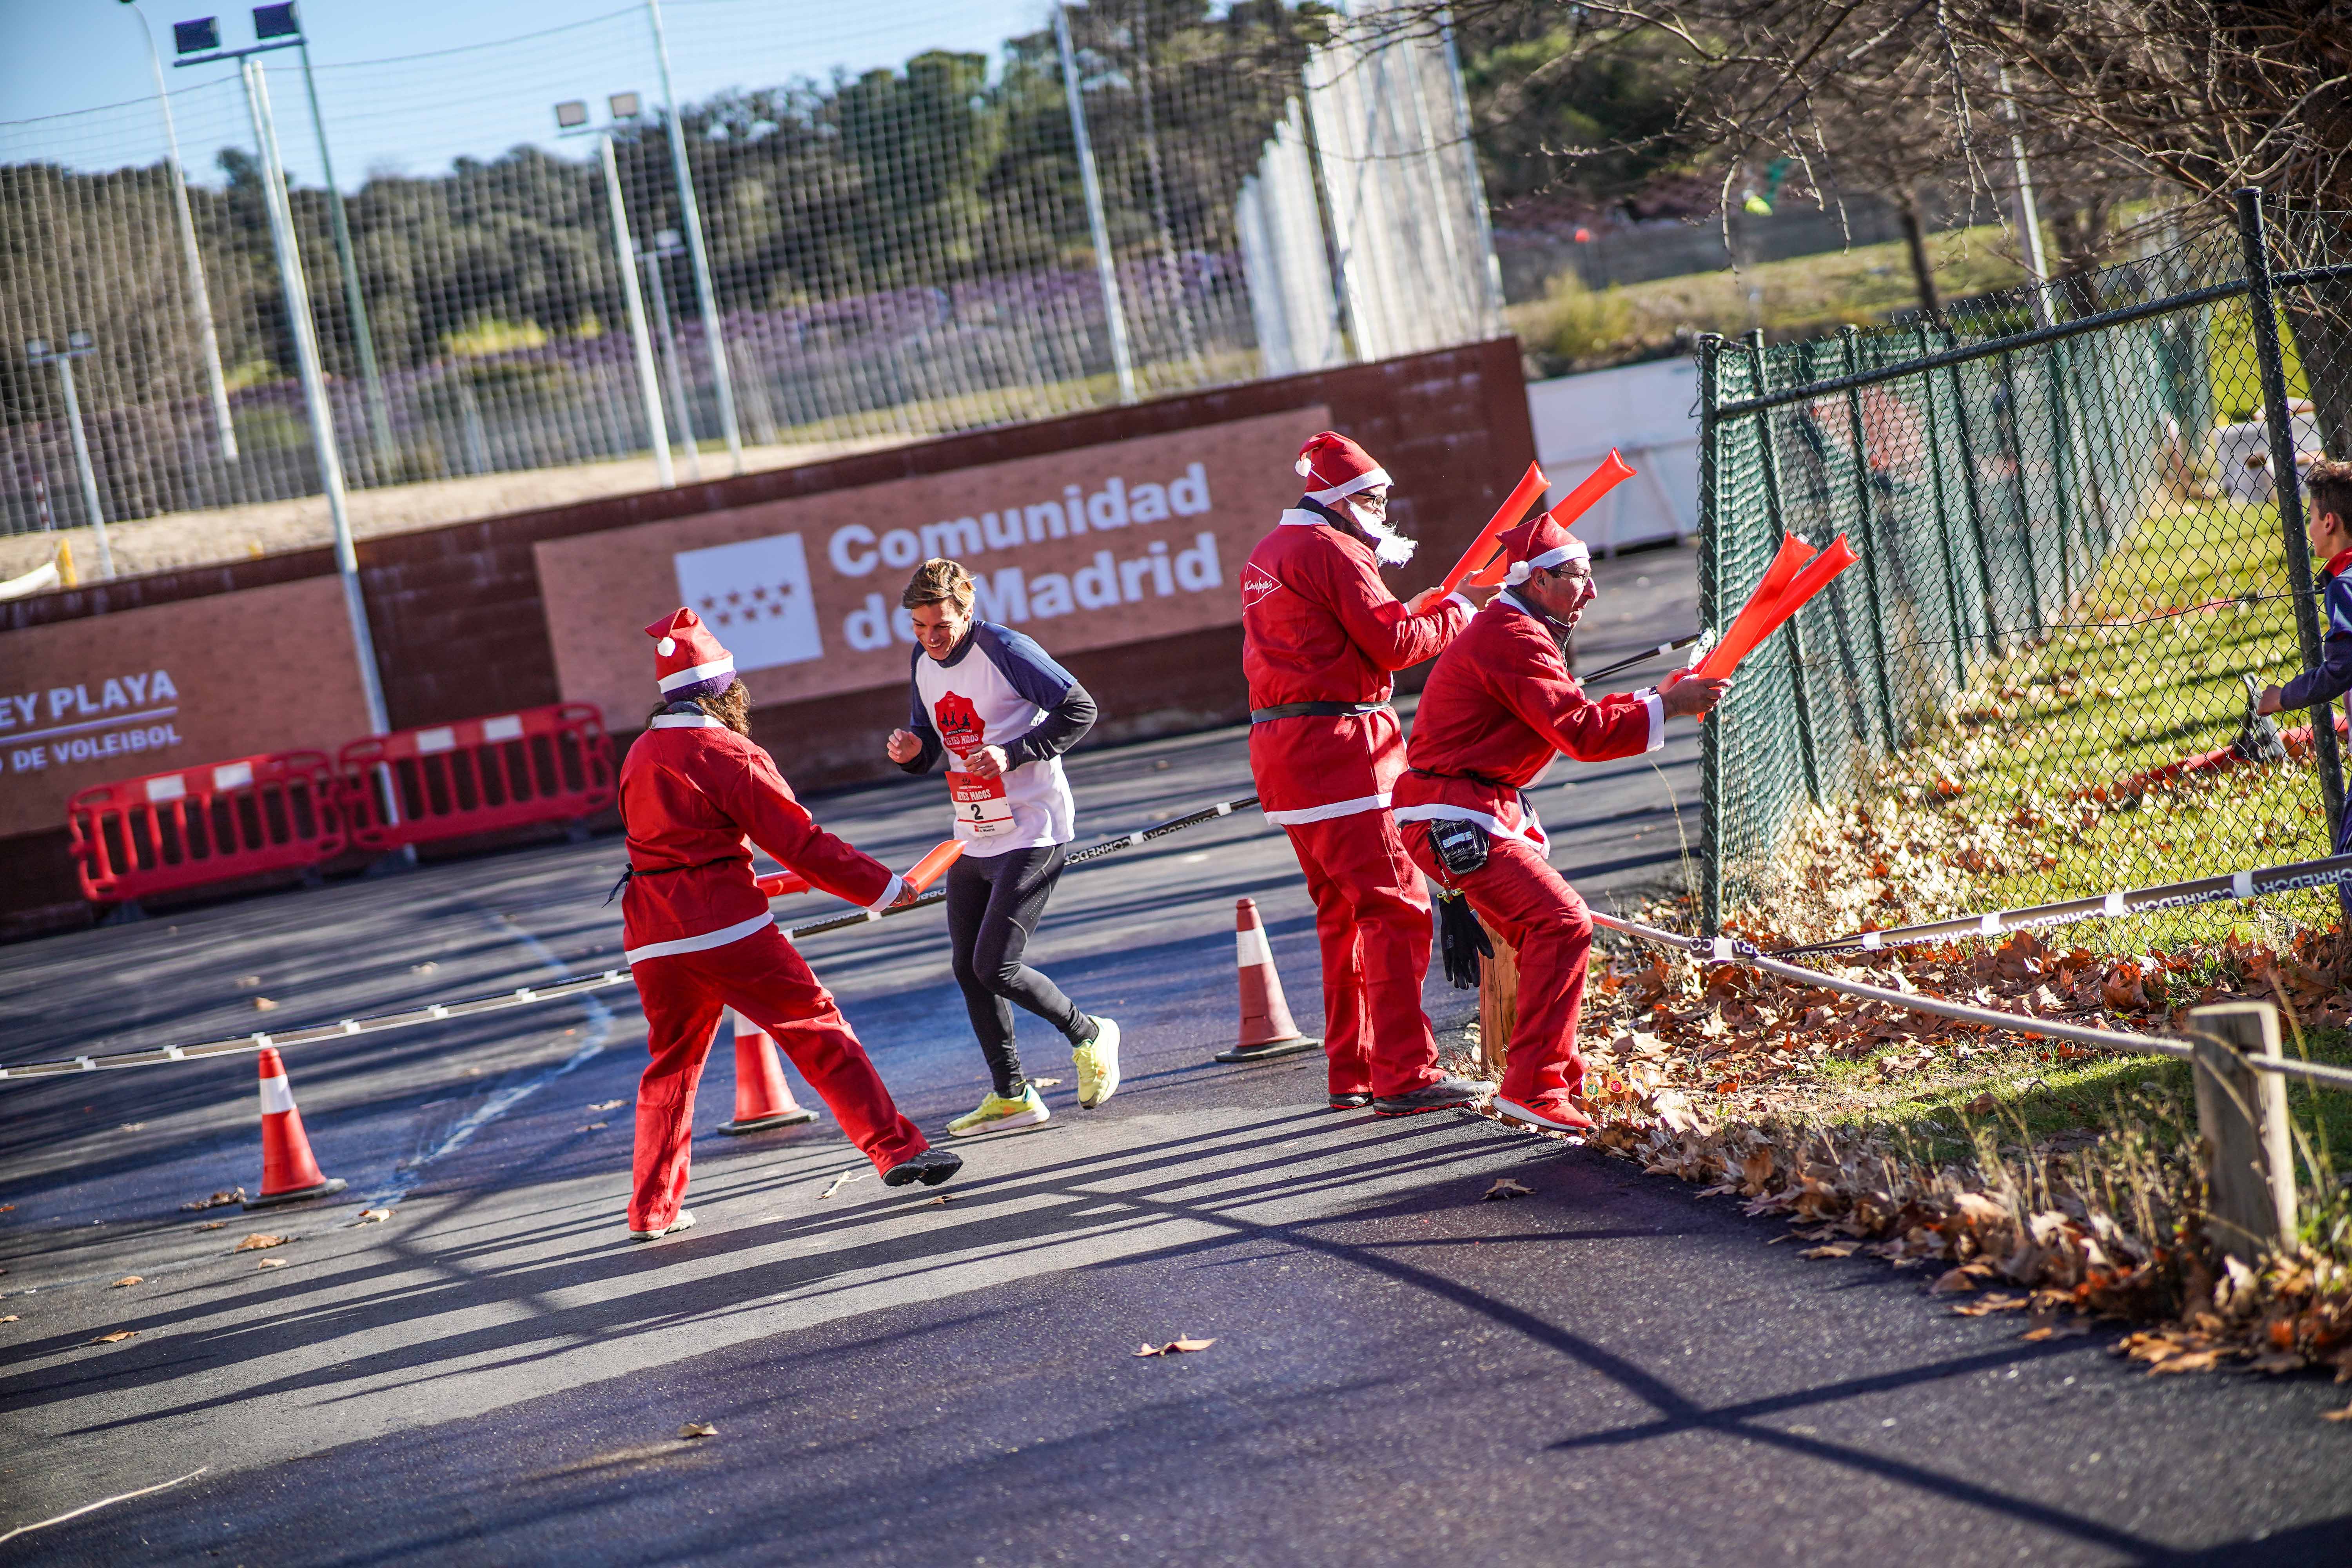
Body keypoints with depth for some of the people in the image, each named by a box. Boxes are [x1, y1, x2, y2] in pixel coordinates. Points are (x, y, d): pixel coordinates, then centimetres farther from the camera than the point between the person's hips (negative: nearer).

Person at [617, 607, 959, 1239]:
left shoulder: (639, 756, 14)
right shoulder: (729, 754, -7)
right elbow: (802, 842, -8)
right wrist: (883, 887, 1)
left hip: (654, 939, 6)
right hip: (726, 925, -6)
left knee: (670, 1066, 16)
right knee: (817, 1032, -1)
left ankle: (653, 1209, 15)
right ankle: (895, 1149, -4)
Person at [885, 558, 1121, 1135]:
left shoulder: (1004, 649, -16)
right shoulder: (924, 660, 7)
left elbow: (1080, 709, -16)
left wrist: (1013, 753, -24)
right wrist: (913, 750, -7)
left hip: (1033, 832, -8)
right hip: (973, 840, 8)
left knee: (997, 968, -13)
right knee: (968, 969, 8)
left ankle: (1088, 1036, 11)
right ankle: (1012, 1095, 19)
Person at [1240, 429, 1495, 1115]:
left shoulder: (1268, 555, 20)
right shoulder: (1332, 552, -10)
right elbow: (1393, 644, -14)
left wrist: (1427, 606, 13)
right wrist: (1455, 614, 2)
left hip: (1279, 747, 10)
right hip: (1335, 744, -10)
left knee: (1343, 910, 15)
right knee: (1394, 905, -11)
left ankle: (1352, 1072, 18)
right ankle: (1404, 1076, -15)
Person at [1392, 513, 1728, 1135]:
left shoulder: (1513, 631, 20)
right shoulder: (1514, 639, -16)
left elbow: (1574, 713, 19)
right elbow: (1583, 733, -23)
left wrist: (1656, 698, 9)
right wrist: (1665, 709, -17)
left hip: (1491, 812, 11)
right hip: (1454, 819, -11)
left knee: (1547, 930, 17)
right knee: (1563, 924, -17)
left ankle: (1560, 1077, 25)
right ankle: (1533, 1088, -18)